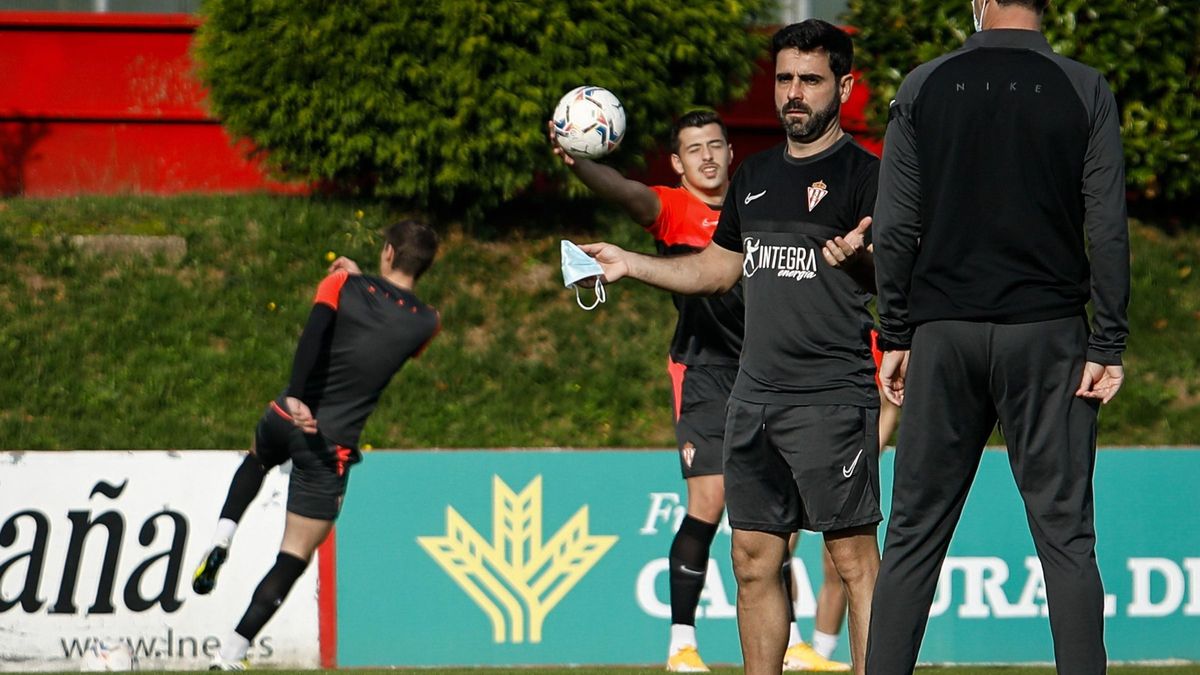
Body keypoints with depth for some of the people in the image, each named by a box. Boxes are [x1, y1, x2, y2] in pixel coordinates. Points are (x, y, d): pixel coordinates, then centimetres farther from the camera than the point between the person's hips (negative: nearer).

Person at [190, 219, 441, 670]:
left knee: (257, 460, 40)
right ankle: (230, 656, -4)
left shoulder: (343, 286, -3)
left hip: (286, 417, 2)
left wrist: (296, 396, -29)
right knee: (292, 561, 5)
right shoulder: (425, 323, 0)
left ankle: (221, 540, 19)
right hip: (331, 447, -2)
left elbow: (314, 334, -21)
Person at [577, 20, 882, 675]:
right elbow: (720, 268, 27)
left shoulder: (862, 175, -4)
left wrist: (859, 257, -32)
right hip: (753, 394, 7)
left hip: (832, 396, -7)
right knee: (753, 559, 7)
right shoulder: (756, 175, 18)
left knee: (853, 558, -9)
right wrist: (630, 264, 21)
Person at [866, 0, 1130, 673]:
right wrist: (1108, 347, -1)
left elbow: (895, 230, 2)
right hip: (1047, 337, -1)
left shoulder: (925, 87, 3)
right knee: (1065, 535, 0)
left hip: (944, 335, 1)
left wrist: (896, 337, 8)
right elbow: (1108, 230, -4)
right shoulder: (1085, 91, -1)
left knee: (915, 534, 6)